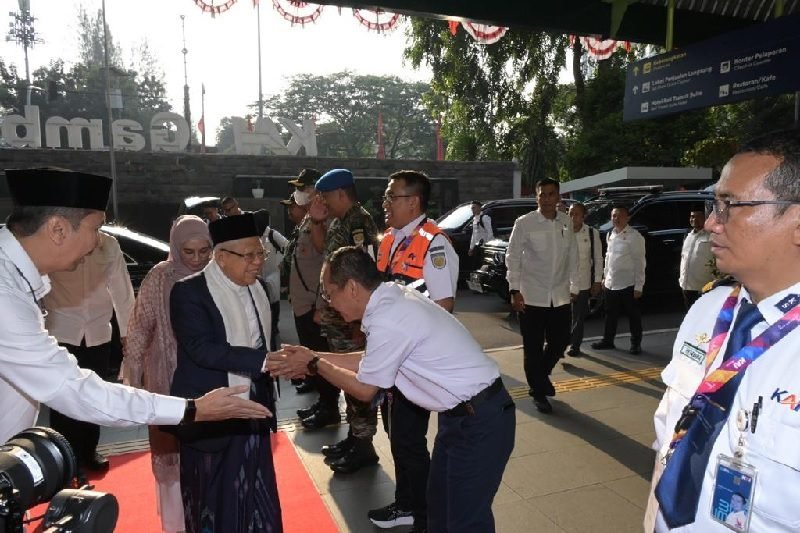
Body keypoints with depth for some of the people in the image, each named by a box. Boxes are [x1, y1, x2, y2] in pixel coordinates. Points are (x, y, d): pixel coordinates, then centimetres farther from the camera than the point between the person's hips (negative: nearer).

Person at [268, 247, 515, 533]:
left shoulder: (387, 322, -27)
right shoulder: (393, 296, 0)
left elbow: (365, 390, -12)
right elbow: (369, 360, 10)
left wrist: (313, 365, -1)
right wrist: (314, 356, 7)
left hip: (479, 421, -9)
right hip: (465, 411, 9)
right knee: (439, 503, 22)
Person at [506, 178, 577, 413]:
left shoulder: (567, 222, 4)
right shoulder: (524, 223, -8)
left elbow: (572, 255, 11)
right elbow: (513, 257, -6)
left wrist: (572, 284, 9)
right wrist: (514, 290, -11)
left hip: (560, 295, 4)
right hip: (531, 296, -4)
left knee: (560, 341, 12)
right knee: (533, 347, 6)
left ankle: (541, 374, 41)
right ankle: (538, 392, 24)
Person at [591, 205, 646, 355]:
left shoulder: (634, 236, -12)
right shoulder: (610, 235, 8)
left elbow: (640, 262, -13)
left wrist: (639, 286, -15)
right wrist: (605, 277, 15)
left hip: (628, 284, -6)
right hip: (610, 283, 6)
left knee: (633, 315, 9)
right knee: (610, 314, 16)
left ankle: (636, 343, 23)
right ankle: (607, 340, 29)